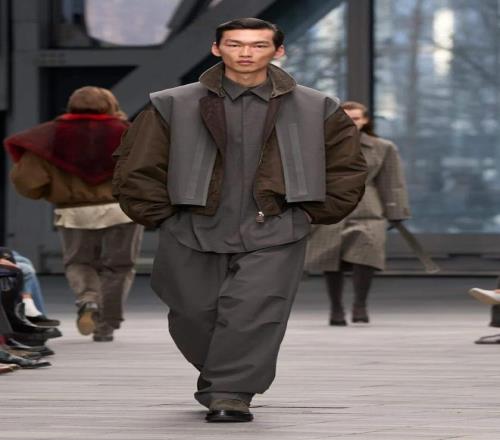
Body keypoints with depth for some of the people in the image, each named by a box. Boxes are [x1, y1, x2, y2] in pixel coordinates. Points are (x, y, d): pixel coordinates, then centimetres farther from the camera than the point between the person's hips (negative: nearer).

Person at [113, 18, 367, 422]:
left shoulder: (315, 110, 5)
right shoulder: (174, 106, 3)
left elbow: (346, 167, 13)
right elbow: (137, 167, 6)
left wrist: (310, 214, 7)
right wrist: (162, 217, 3)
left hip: (273, 236, -1)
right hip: (194, 236, 1)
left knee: (253, 314, -15)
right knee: (195, 314, 5)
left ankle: (231, 393, -10)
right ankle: (217, 380, 29)